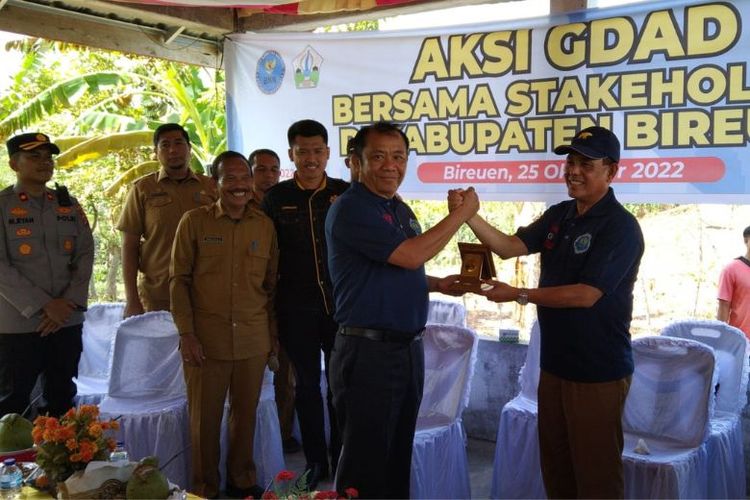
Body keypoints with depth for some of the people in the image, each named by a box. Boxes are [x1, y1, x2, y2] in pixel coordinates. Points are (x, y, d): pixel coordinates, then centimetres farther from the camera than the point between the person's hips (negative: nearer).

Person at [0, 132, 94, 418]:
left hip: (68, 321, 4)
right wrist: (44, 306, -15)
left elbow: (86, 255, 6)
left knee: (62, 400, 12)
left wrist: (69, 302, -8)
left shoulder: (69, 205, 11)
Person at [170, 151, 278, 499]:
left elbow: (271, 284, 12)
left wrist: (273, 336, 11)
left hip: (254, 340, 3)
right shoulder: (194, 221, -2)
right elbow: (179, 279, -2)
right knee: (205, 418, 7)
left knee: (246, 414, 13)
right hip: (206, 339, -2)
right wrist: (186, 333, -8)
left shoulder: (265, 225, 6)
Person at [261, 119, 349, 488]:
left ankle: (342, 459, 24)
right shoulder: (276, 198, 2)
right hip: (296, 309, 1)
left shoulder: (346, 193, 0)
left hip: (340, 304, 0)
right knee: (307, 384, 11)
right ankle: (315, 462, 25)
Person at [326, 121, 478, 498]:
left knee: (399, 454, 20)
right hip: (367, 350, -8)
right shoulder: (350, 209, -15)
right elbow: (410, 255, -23)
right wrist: (461, 213, -13)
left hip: (409, 346, 8)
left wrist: (439, 284, 9)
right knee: (366, 460, 3)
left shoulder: (402, 210, 13)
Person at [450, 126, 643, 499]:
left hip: (598, 370, -7)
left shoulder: (620, 227, -16)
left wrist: (518, 295, -20)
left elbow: (585, 295, -23)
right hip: (555, 362, 8)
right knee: (555, 463, 19)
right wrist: (469, 216, -14)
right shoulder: (558, 215, 8)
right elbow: (510, 246, 2)